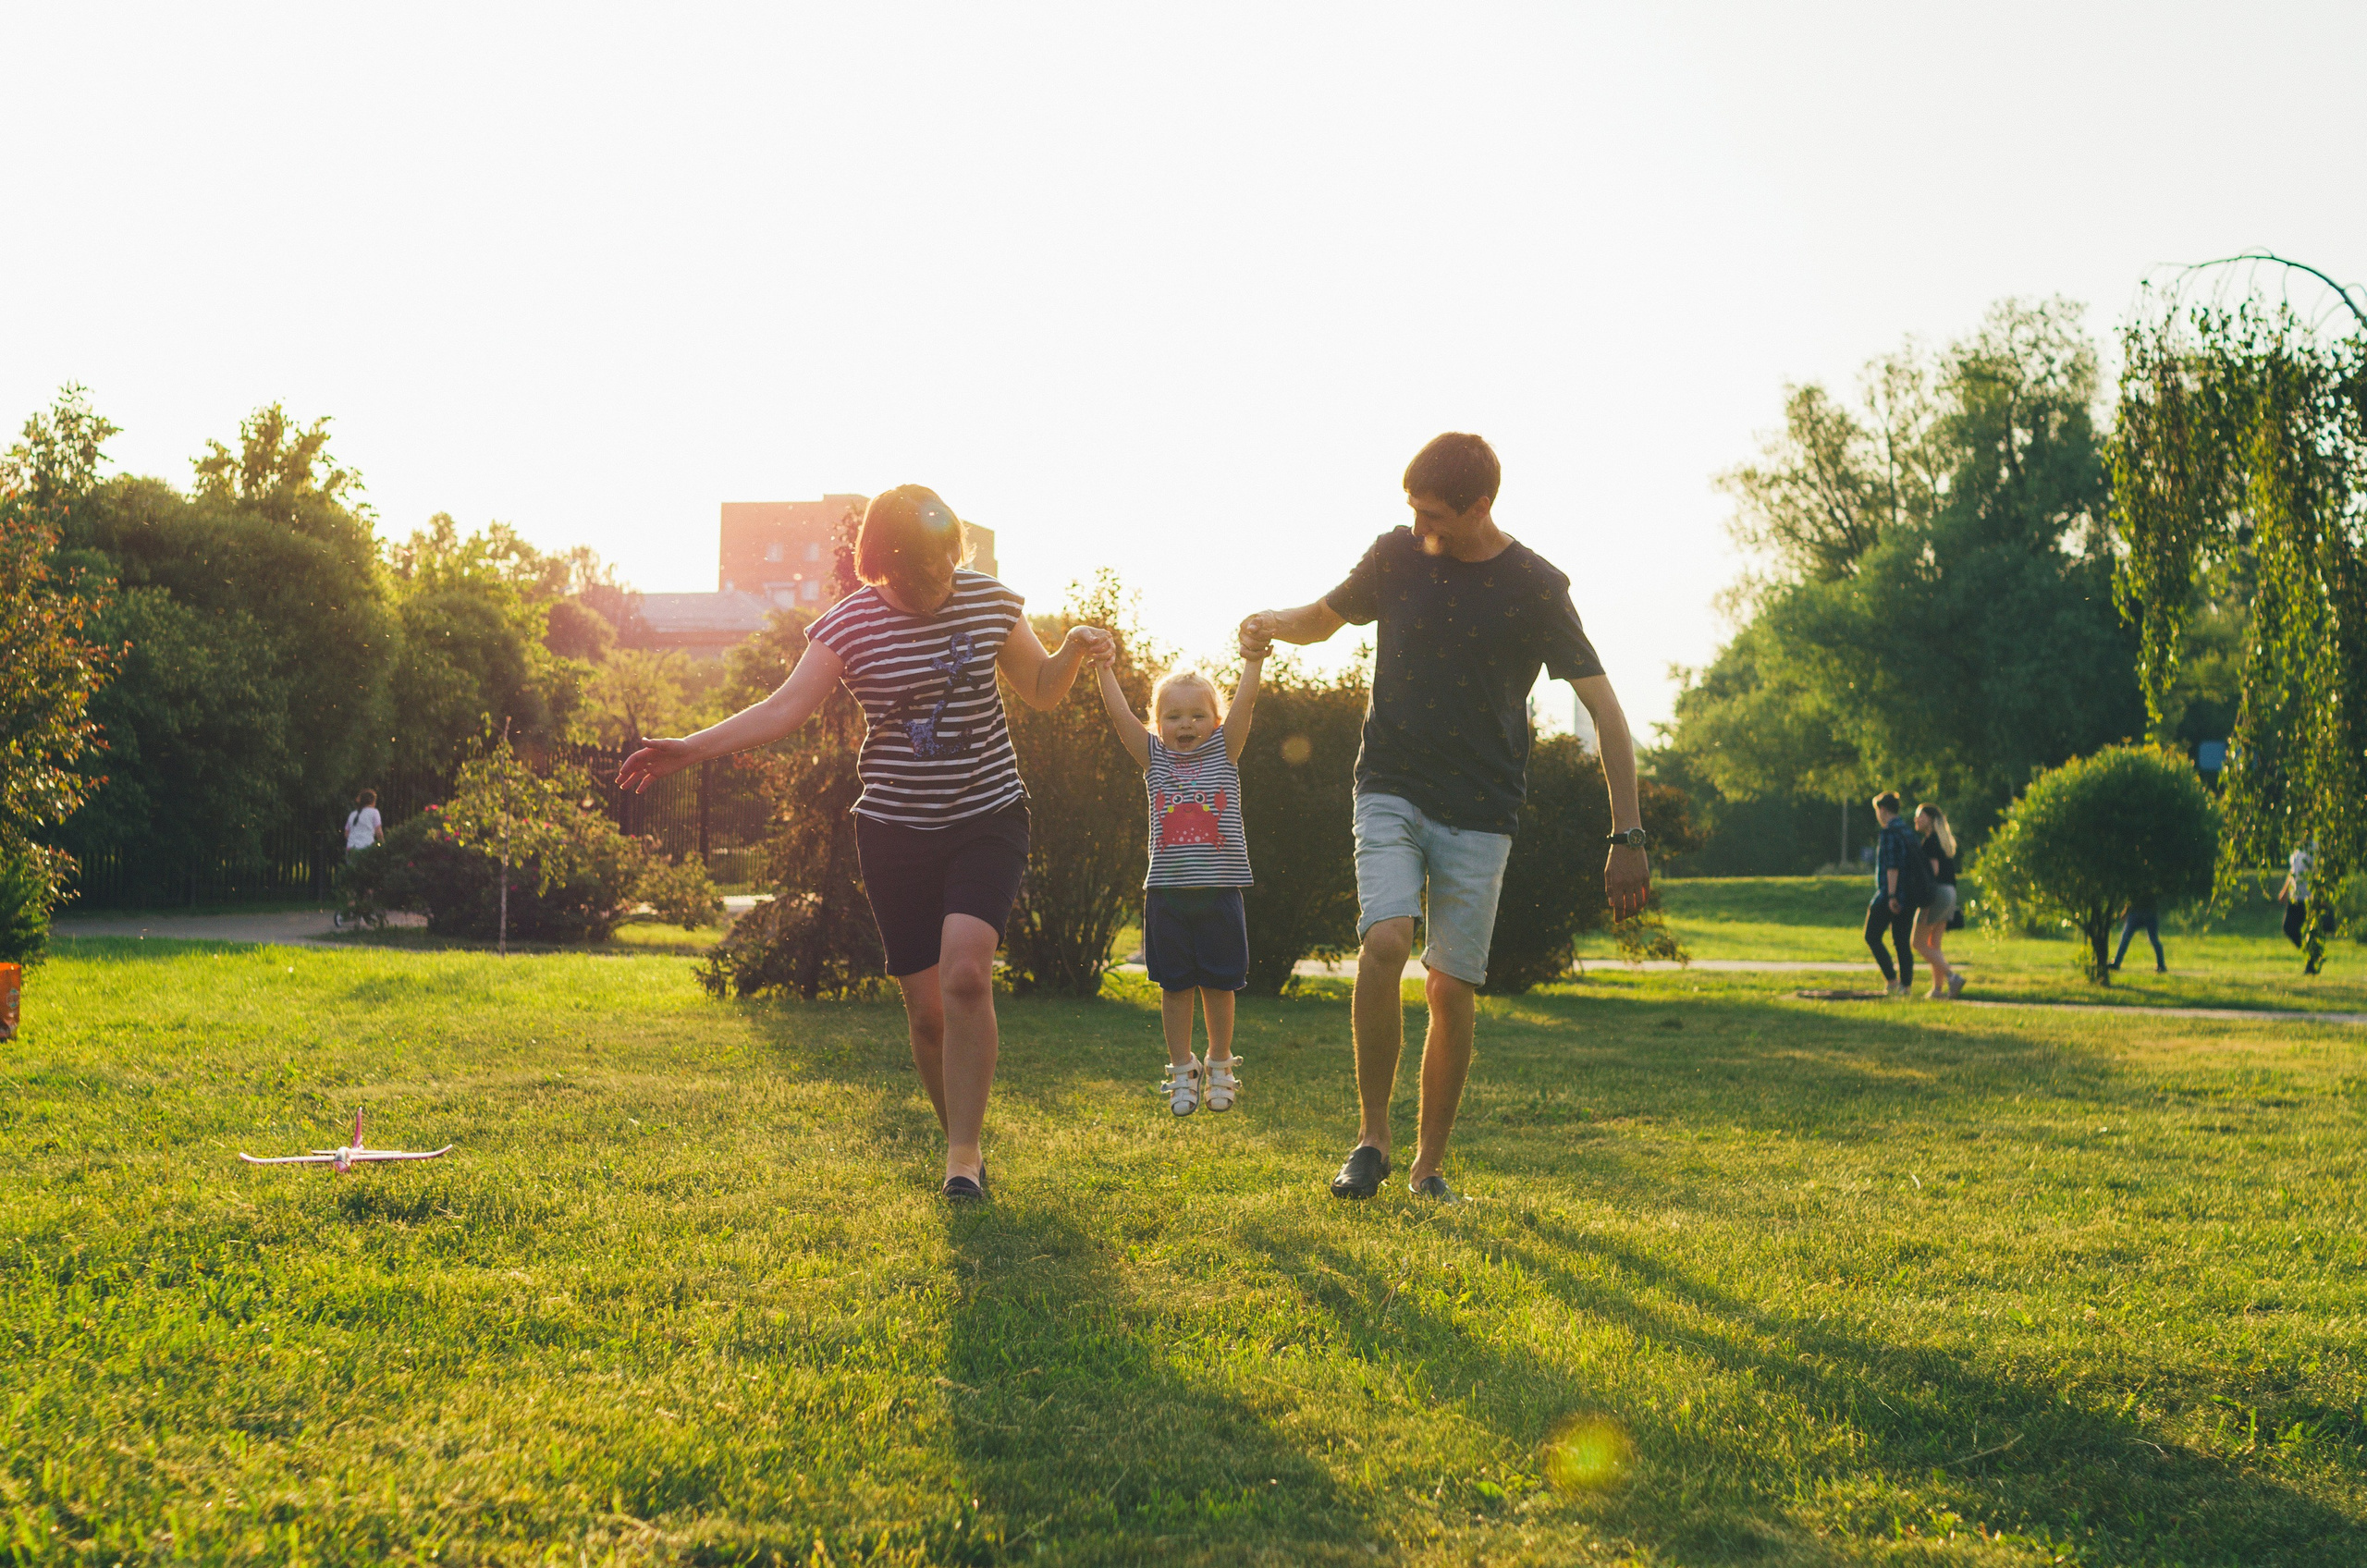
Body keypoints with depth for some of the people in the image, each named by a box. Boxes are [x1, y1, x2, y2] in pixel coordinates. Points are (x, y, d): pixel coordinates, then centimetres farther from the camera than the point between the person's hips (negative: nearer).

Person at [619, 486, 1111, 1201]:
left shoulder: (987, 600, -2)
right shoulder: (850, 624, -6)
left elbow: (1041, 689, 11)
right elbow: (783, 709, -12)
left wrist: (1074, 650, -11)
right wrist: (689, 748, -23)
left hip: (988, 818, -1)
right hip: (895, 828, 1)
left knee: (965, 973, -22)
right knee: (926, 1010, 1)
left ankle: (965, 1155, -15)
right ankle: (960, 1142, 23)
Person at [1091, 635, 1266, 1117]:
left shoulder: (1224, 752, 5)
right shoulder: (1154, 758, 7)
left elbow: (1242, 708, -7)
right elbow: (1121, 716, -1)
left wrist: (1252, 663, -19)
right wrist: (1106, 672, -12)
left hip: (1219, 890, -1)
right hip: (1167, 891, 1)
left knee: (1218, 984, 7)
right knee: (1174, 985, 6)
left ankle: (1220, 1066, 22)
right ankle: (1182, 1071, 16)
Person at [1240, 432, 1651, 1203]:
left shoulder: (1536, 587, -7)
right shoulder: (1397, 555, 1)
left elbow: (1606, 711, -6)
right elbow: (1325, 618, 20)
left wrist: (1627, 837, -12)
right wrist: (1274, 622, -5)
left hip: (1479, 812, -1)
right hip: (1391, 791, 1)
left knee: (1453, 989, -3)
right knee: (1384, 943, -21)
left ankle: (1429, 1166, 15)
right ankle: (1371, 1140, -7)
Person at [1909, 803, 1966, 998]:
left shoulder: (1930, 841, -10)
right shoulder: (1945, 841, 17)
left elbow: (1934, 869, -18)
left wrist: (1925, 901, -20)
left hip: (1936, 893, -9)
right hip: (1949, 893, 9)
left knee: (1918, 942, -5)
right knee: (1934, 944, 11)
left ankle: (1952, 976, -16)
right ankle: (1938, 989, 5)